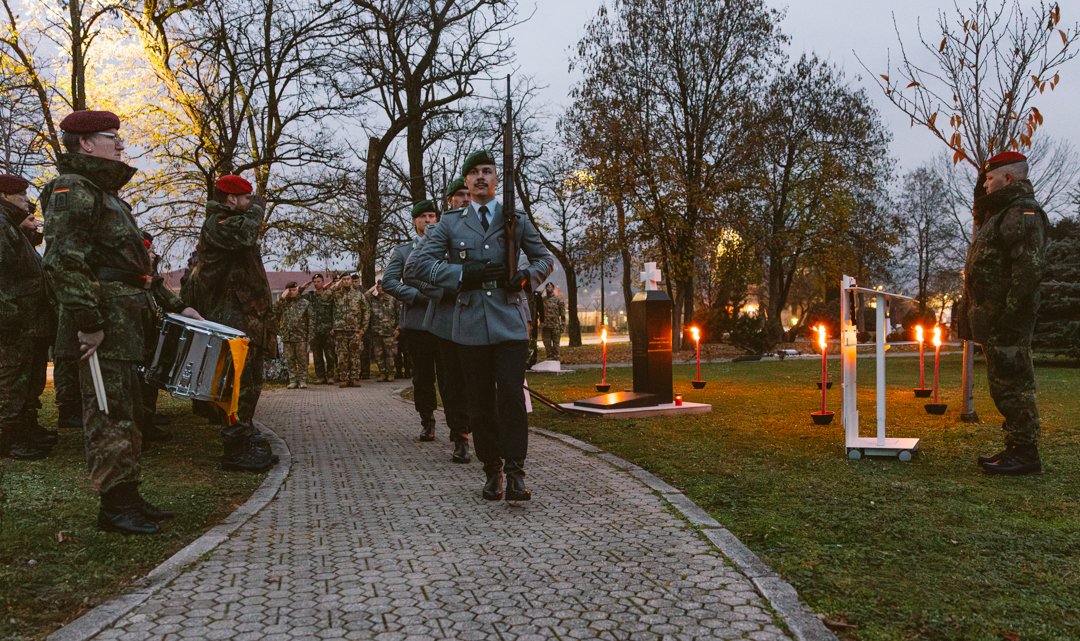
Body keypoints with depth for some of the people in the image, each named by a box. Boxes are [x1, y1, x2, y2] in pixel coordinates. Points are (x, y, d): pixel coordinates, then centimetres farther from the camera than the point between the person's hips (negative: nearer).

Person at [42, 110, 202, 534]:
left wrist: (174, 306, 21)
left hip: (127, 324, 10)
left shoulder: (108, 194, 25)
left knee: (126, 413, 13)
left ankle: (129, 498, 21)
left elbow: (136, 266, 27)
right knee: (110, 414, -6)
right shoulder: (71, 190, -7)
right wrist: (87, 322, -24)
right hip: (103, 324, -10)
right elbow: (62, 262, -19)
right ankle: (115, 507, 1)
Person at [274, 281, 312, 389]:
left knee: (302, 360, 0)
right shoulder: (283, 302, 13)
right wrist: (281, 298, -7)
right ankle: (293, 381, 12)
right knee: (290, 360, 6)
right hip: (287, 337, 3)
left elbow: (310, 321, 2)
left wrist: (310, 336, -7)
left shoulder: (305, 303, 5)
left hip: (301, 337, -3)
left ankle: (302, 381, 5)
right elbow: (274, 312, -4)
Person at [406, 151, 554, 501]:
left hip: (510, 323, -1)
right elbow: (416, 264, 4)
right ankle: (491, 471, 16)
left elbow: (545, 258, 21)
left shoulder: (517, 220, 13)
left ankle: (515, 473, -5)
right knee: (480, 402, 5)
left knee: (511, 396, -10)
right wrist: (463, 273, -9)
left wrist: (527, 276, -2)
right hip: (470, 324, 1)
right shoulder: (450, 223, 11)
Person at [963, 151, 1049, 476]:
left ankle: (1025, 454, 1)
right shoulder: (1003, 212, 19)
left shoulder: (1024, 213, -13)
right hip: (993, 319, 11)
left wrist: (1007, 313, -25)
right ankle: (1016, 448, 22)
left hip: (1005, 319, -11)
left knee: (1011, 384, -6)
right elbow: (979, 216, 43)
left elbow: (1030, 267, -23)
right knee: (1004, 385, 14)